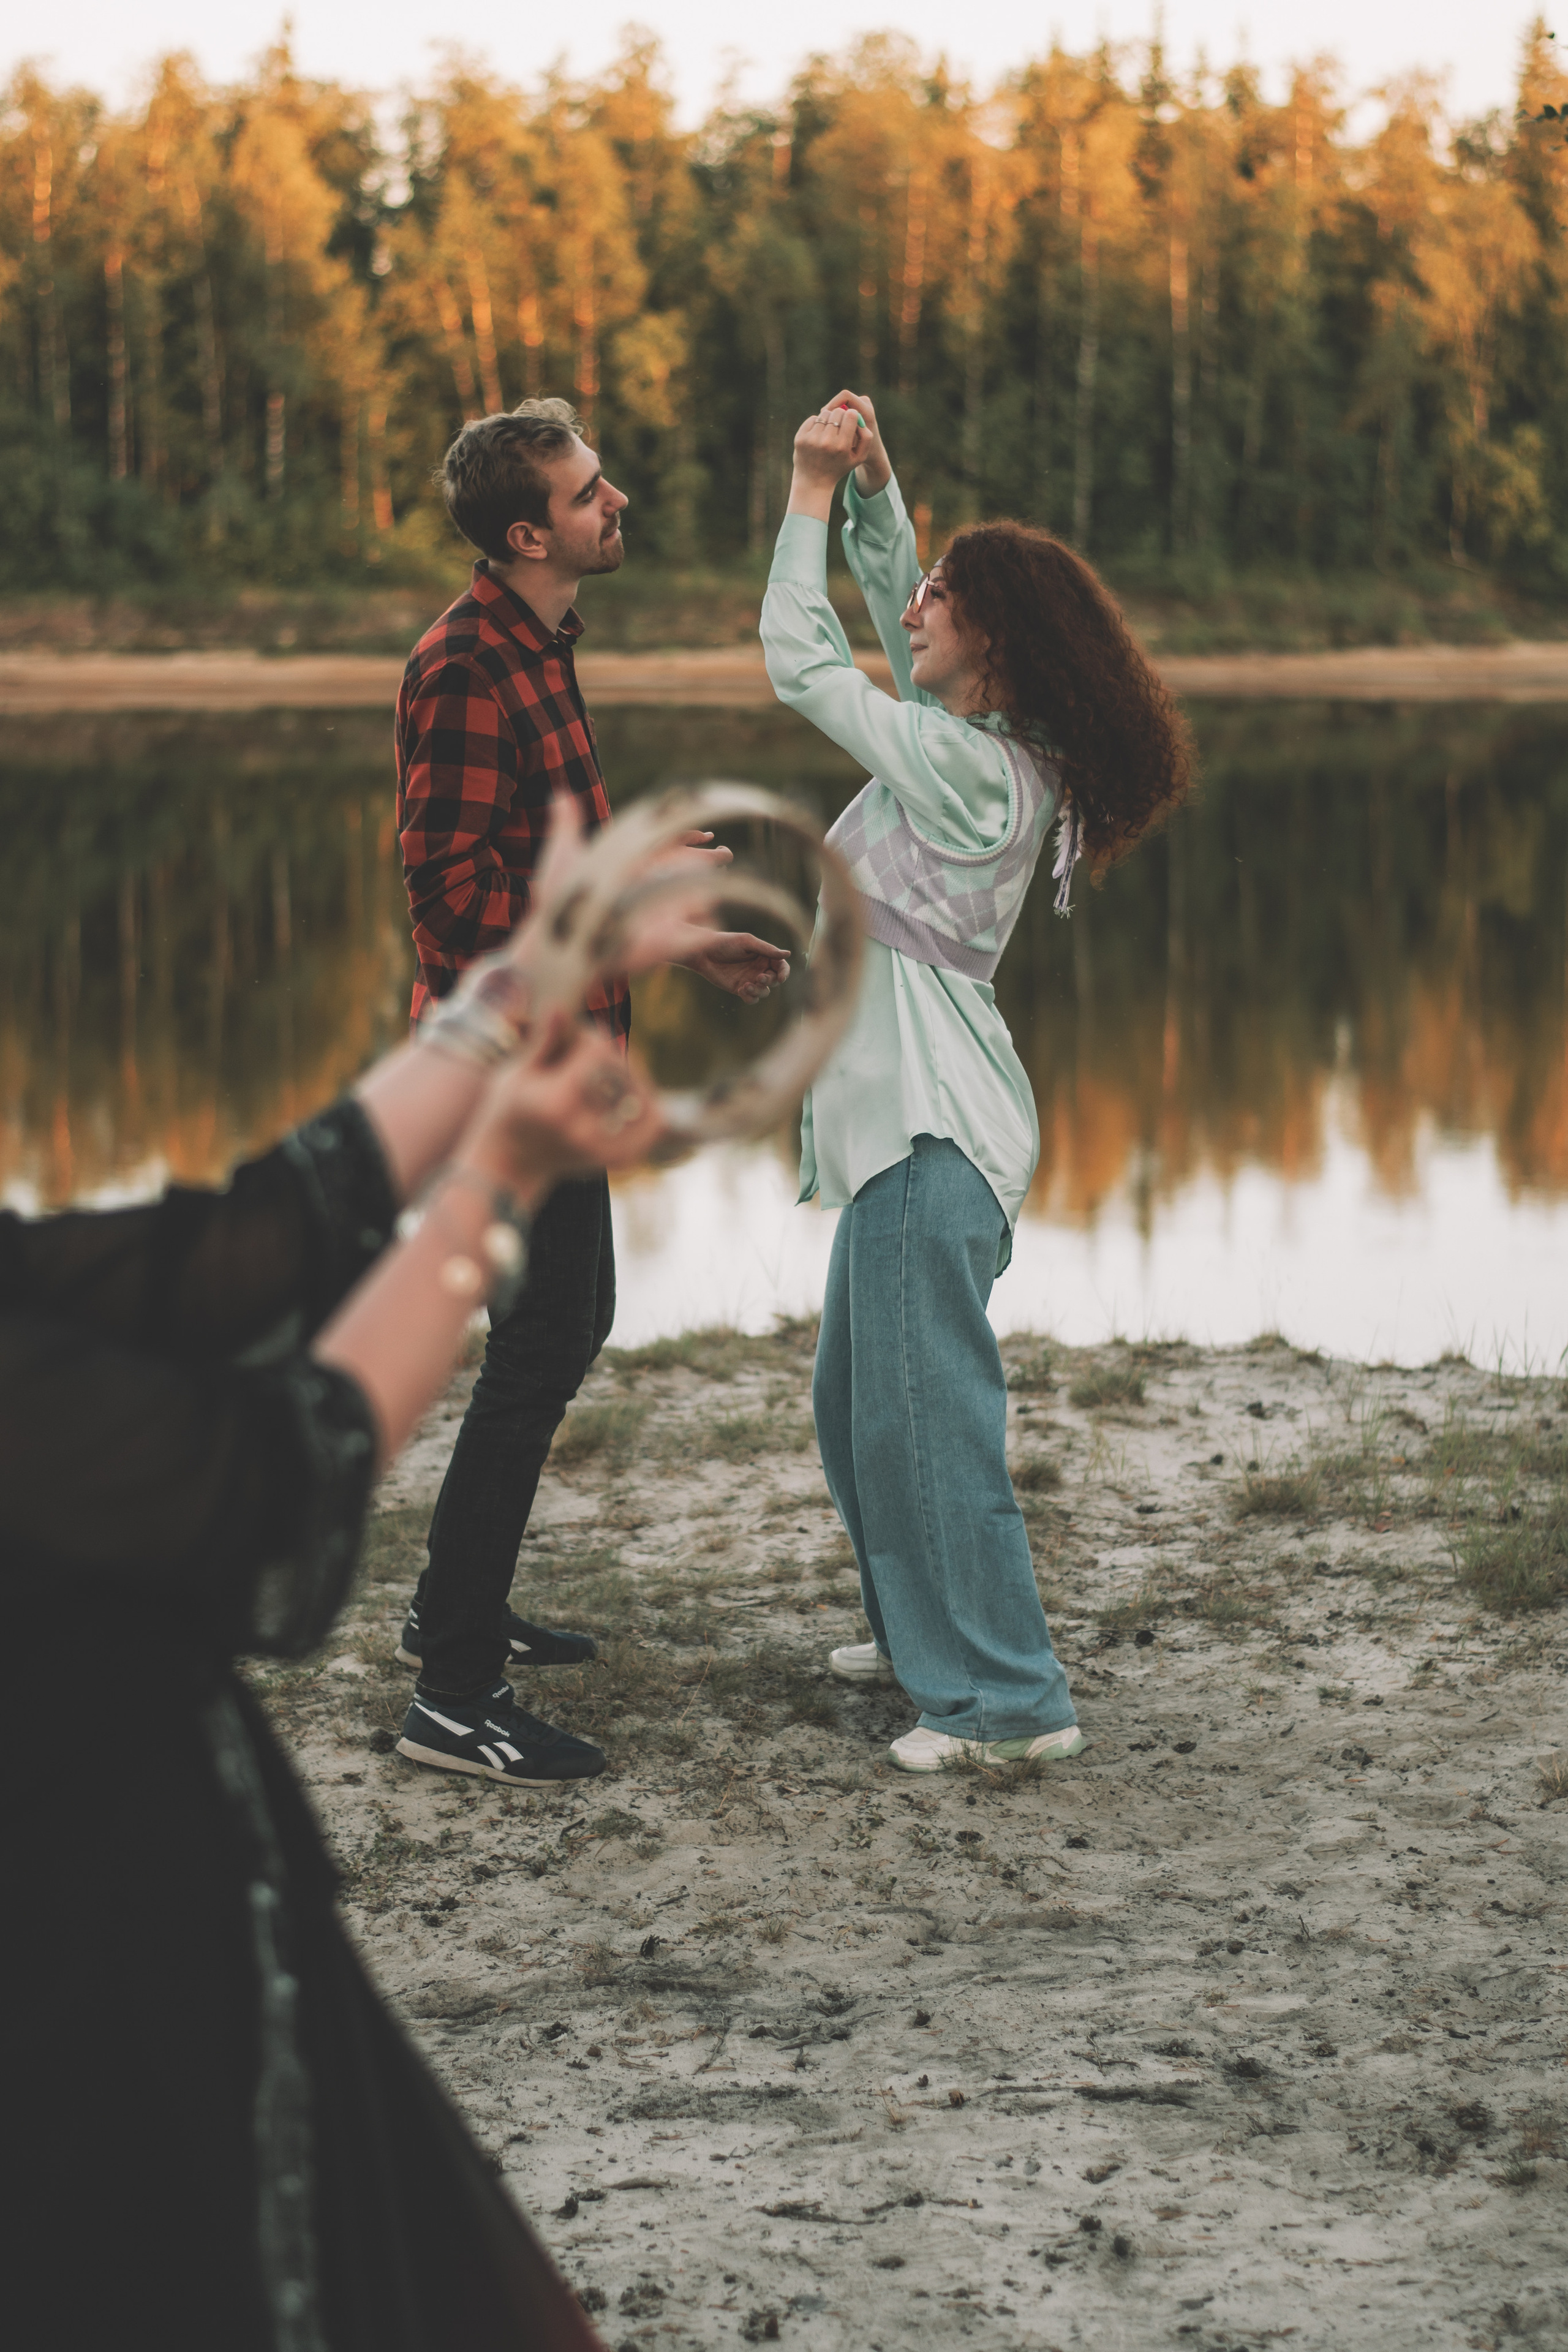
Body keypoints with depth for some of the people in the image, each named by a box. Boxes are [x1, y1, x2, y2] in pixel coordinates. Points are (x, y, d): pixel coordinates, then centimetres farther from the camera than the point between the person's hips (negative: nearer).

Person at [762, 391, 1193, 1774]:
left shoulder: (959, 765, -18)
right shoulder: (994, 747, 8)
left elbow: (799, 660, -12)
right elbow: (889, 599, 20)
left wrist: (814, 496, -4)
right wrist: (871, 489, 7)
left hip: (933, 1128, -10)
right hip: (906, 1111, 10)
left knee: (929, 1406, -6)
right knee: (858, 1402, 20)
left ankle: (1011, 1698, -1)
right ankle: (927, 1632, 32)